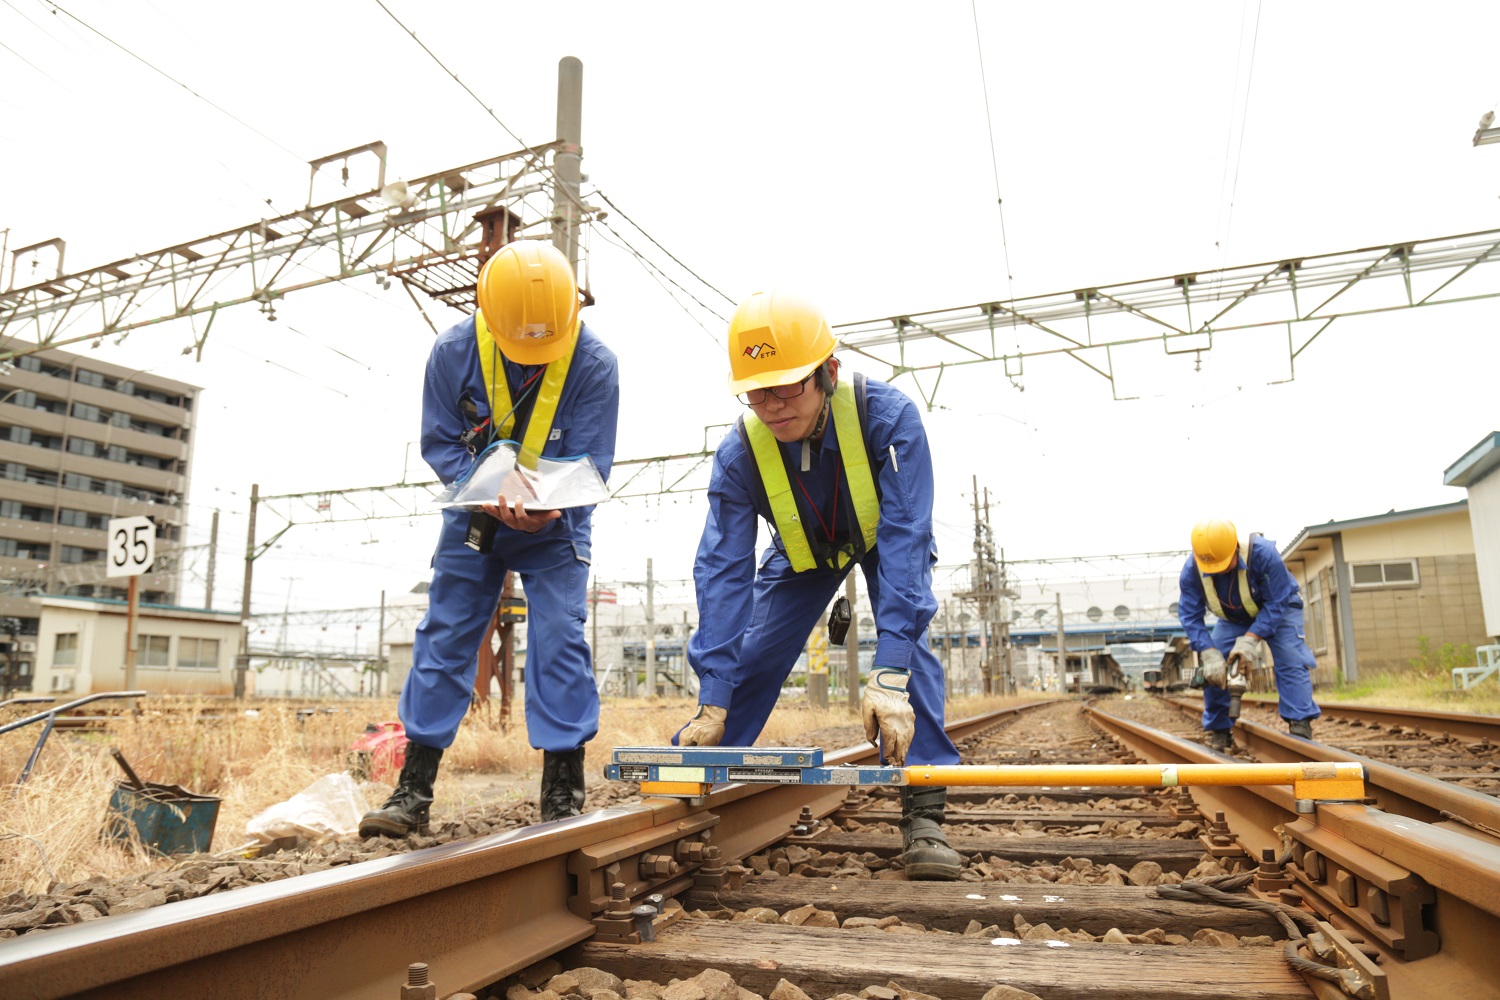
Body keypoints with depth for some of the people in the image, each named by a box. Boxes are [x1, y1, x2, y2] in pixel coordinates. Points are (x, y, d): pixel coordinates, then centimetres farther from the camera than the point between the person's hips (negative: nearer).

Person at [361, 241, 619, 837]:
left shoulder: (594, 365, -21)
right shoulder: (453, 353, -16)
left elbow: (588, 465, -20)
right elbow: (438, 445, -11)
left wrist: (547, 508, -40)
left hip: (554, 525, -2)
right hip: (473, 519, 2)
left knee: (559, 642, -11)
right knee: (443, 638, 0)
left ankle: (563, 791, -1)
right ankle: (414, 789, 10)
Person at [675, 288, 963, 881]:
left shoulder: (888, 416, -40)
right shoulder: (739, 454, -32)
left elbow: (904, 539, -43)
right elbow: (723, 571, -32)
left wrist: (889, 675, -51)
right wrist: (712, 704, -37)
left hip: (884, 539, -1)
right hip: (802, 553, 2)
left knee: (907, 639, -26)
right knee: (750, 656, -5)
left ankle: (923, 814, -17)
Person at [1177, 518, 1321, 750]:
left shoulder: (1263, 554, -38)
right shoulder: (1192, 569, -29)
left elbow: (1276, 605, -32)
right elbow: (1190, 616, -25)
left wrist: (1250, 640, -41)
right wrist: (1209, 653, -36)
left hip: (1278, 609, -2)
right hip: (1232, 618, 3)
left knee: (1290, 660, -22)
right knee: (1213, 668, -9)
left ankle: (1301, 728, -20)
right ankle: (1218, 732, 1)